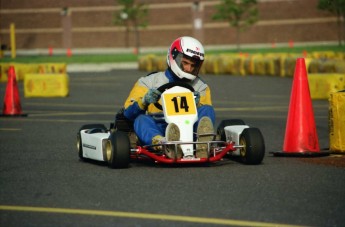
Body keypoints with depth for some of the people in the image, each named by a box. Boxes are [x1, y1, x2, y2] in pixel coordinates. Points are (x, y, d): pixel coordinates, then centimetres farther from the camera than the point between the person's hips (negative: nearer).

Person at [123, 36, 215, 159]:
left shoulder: (200, 87, 21)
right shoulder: (150, 82, 14)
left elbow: (206, 114, 7)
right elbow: (128, 112, 4)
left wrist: (197, 104, -14)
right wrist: (144, 100, -15)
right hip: (156, 133, -1)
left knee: (207, 110, -20)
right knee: (142, 119, -31)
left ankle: (202, 146, -54)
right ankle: (164, 145, -65)